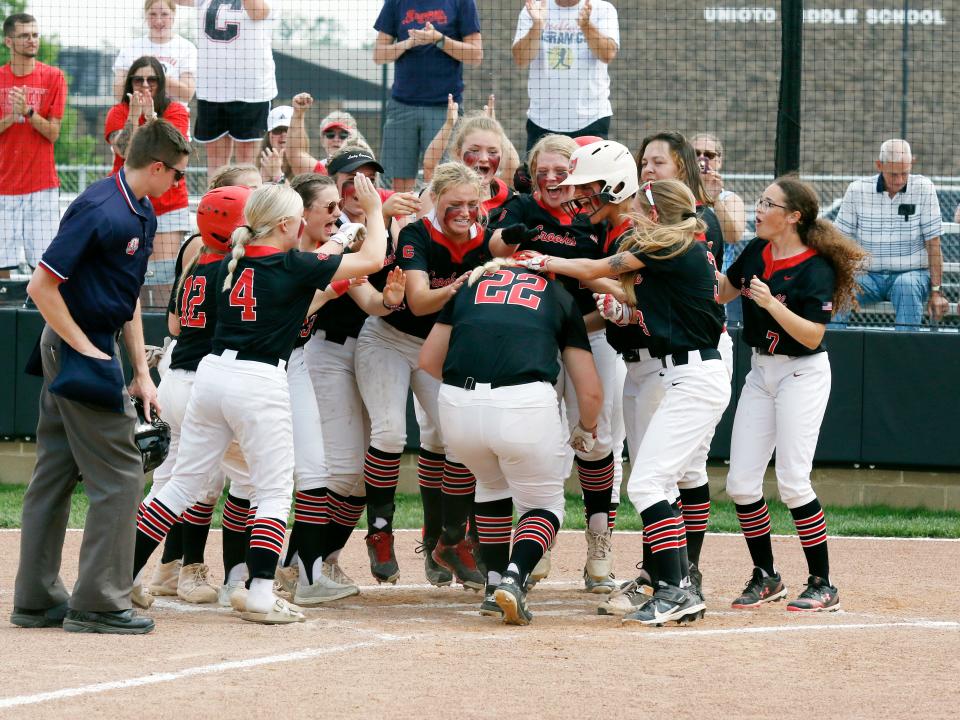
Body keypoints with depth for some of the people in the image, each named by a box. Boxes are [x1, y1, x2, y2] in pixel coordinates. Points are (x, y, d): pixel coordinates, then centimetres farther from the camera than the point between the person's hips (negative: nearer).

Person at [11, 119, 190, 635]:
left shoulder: (141, 215, 10)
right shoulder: (99, 211, -20)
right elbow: (41, 286, -21)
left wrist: (141, 372, 13)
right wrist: (89, 353, -18)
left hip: (81, 346, 10)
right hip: (77, 347, -10)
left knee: (55, 472, 12)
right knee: (119, 475, -6)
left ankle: (37, 600, 17)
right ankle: (99, 604, -3)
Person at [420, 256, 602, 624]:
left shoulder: (471, 283, 27)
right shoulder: (559, 296, 22)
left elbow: (429, 359, 24)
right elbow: (590, 391, 19)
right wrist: (585, 431, 40)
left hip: (457, 404, 2)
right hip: (525, 401, -2)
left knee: (492, 483, 31)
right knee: (544, 503, 17)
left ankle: (494, 585, 26)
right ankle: (513, 578, -9)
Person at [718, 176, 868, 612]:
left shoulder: (817, 270, -18)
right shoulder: (756, 252, 3)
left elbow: (813, 335, -23)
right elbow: (723, 292, 17)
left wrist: (771, 304, -33)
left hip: (802, 374, -7)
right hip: (761, 372, 7)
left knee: (792, 481, -12)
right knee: (741, 484, 3)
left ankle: (823, 585, -2)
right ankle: (765, 578, 17)